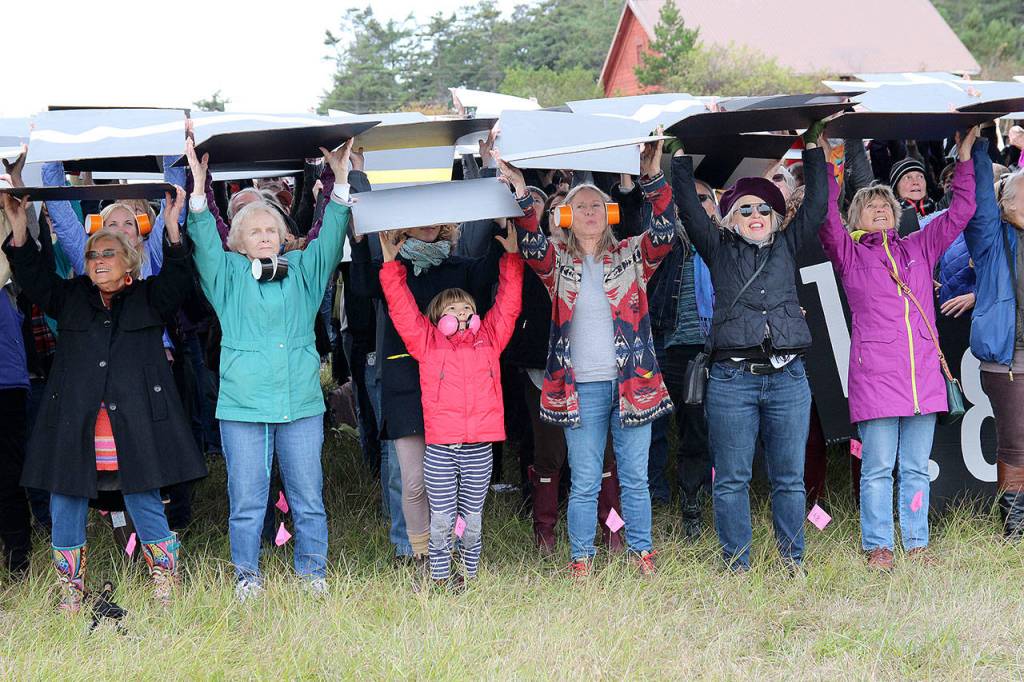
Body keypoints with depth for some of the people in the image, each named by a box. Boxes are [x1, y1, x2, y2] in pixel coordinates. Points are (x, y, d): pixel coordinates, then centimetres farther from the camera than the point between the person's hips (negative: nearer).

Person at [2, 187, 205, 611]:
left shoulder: (149, 299, 9)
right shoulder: (71, 298, 14)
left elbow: (177, 279, -6)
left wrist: (172, 228, -17)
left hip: (134, 425, -2)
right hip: (75, 426, 2)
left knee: (146, 506, 0)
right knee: (66, 505, 4)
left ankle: (166, 588, 12)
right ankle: (70, 591, 16)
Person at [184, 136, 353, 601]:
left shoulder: (302, 270, 12)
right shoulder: (228, 274, 8)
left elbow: (331, 237, 5)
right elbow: (205, 243, -6)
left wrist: (341, 182, -6)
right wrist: (198, 190, -17)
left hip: (301, 404, 2)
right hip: (242, 405, -2)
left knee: (308, 499, 5)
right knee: (246, 501, 0)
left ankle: (313, 576, 16)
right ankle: (247, 579, 11)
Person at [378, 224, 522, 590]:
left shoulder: (488, 339, 13)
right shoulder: (427, 343, 8)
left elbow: (507, 304, 15)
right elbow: (403, 309, 4)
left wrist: (511, 256, 12)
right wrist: (391, 264, -1)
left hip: (479, 446, 2)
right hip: (440, 446, -2)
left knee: (472, 518, 9)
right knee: (441, 519, 3)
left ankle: (470, 577, 19)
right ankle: (440, 579, 11)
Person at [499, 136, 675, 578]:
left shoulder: (631, 257, 8)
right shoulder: (559, 263, 7)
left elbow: (662, 234, -9)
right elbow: (531, 246, -11)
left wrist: (654, 180, -22)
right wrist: (522, 197, -25)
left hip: (631, 381, 0)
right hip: (581, 387, 0)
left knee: (635, 478, 7)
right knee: (584, 483, 3)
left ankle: (642, 552, 17)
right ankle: (581, 559, 11)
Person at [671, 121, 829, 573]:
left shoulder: (786, 247, 16)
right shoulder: (719, 249, 11)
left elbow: (816, 204, 12)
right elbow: (689, 208, 3)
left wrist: (812, 146, 11)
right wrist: (681, 156, 2)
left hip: (787, 378, 2)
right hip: (731, 378, -2)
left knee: (789, 477, 5)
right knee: (731, 479, 0)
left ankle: (793, 560, 13)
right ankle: (736, 564, 6)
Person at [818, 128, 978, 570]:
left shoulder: (919, 248, 17)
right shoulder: (848, 254, 8)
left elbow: (960, 211, 18)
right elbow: (826, 217, -6)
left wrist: (964, 159, 14)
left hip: (923, 374, 3)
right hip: (875, 375, -3)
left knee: (916, 467, 7)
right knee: (878, 468, -4)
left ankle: (917, 545, 12)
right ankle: (878, 547, 2)